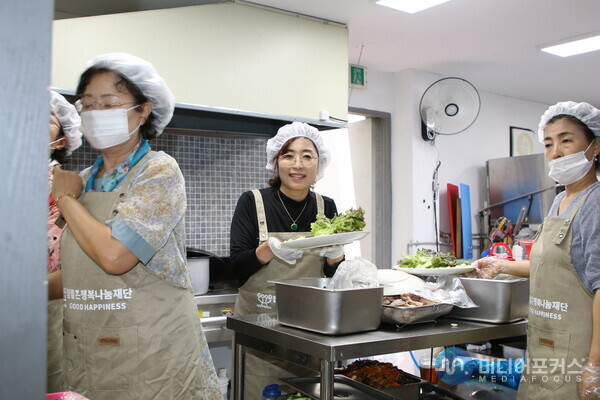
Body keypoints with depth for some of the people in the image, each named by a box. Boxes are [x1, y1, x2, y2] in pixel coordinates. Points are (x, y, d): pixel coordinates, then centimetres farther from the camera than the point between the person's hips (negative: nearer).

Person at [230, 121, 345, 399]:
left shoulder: (326, 207, 3)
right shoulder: (252, 202, -6)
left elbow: (336, 274, 5)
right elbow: (237, 266, -10)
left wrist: (335, 253, -17)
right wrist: (271, 249, -28)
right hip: (258, 322, -2)